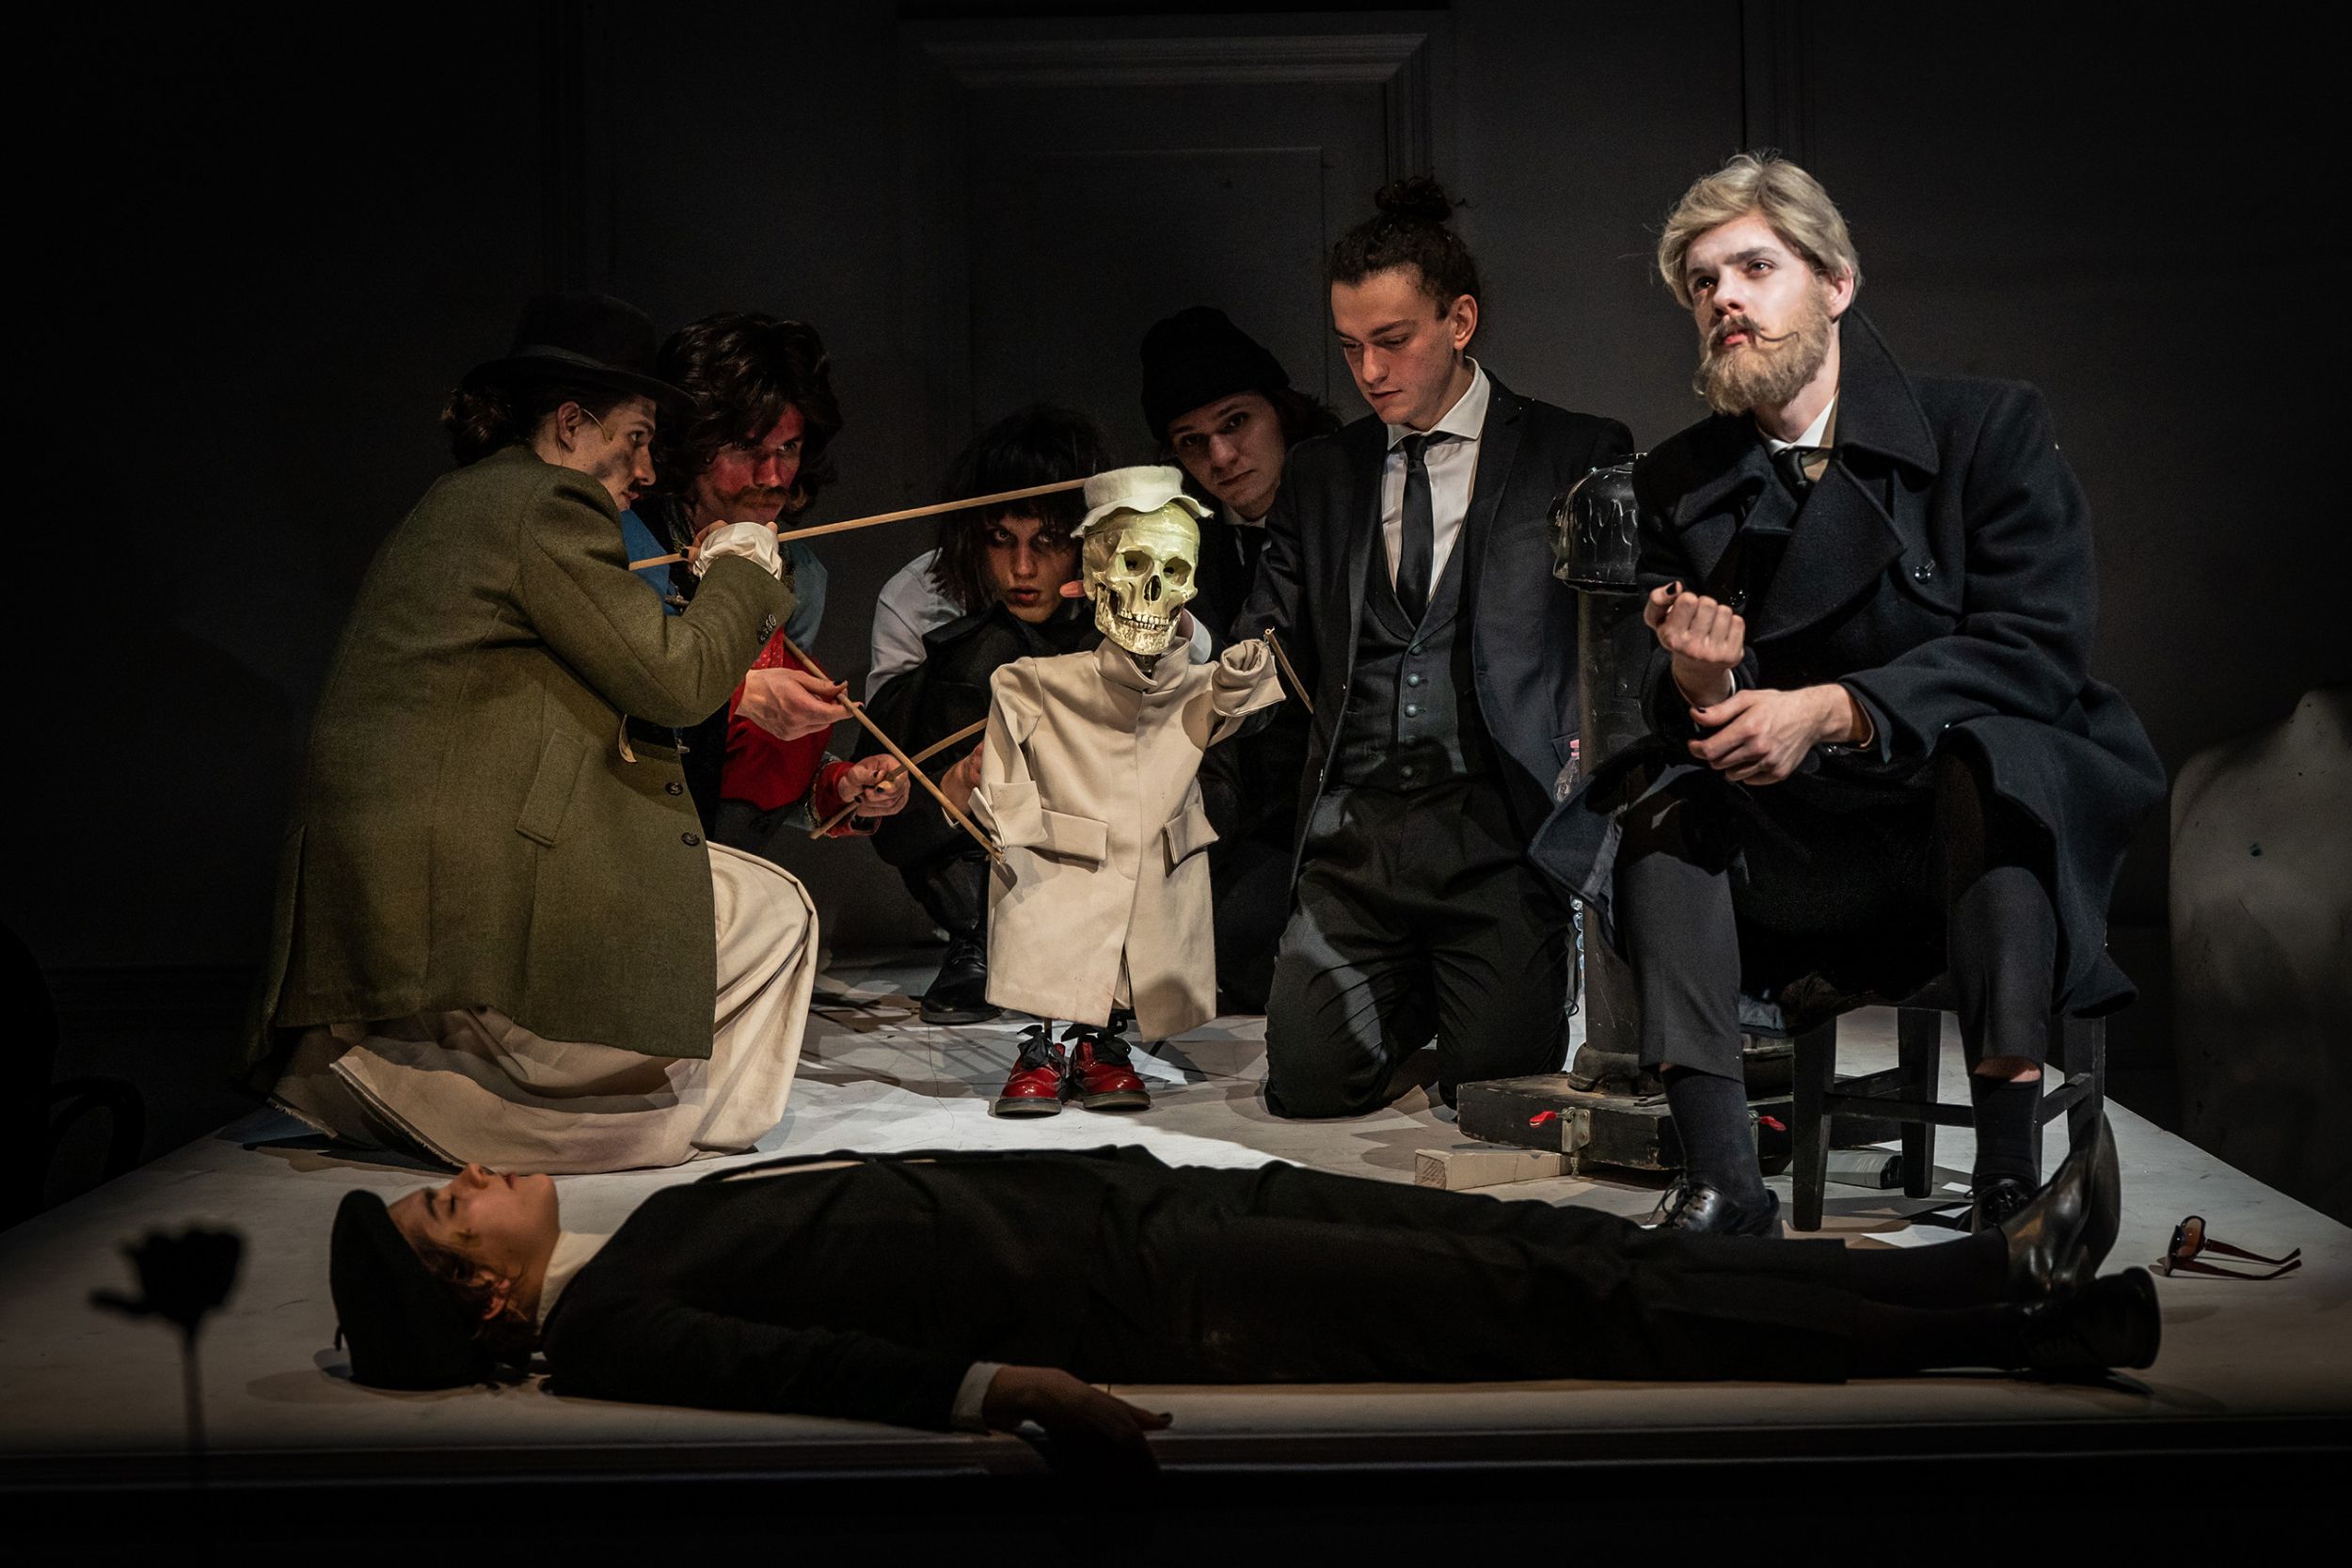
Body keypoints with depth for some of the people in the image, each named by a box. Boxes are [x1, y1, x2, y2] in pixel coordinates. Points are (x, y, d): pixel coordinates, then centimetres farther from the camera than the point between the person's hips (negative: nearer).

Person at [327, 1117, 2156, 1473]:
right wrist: (1003, 1384, -42)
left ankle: (2002, 1281, 3)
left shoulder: (665, 1219, 16)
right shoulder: (608, 1333, -10)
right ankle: (2013, 1310, -5)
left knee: (1549, 1242, 0)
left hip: (1138, 1195, 8)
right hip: (1149, 1291, -8)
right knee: (1555, 1293, -11)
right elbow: (810, 1362, -27)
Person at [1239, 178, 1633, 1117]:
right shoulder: (1319, 477, 18)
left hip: (1496, 835, -3)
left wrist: (1591, 746, -12)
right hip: (1353, 832, 4)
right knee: (1308, 1086, -7)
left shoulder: (1581, 458, 5)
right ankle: (1414, 1007, 24)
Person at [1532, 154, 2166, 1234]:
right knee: (1655, 789, -19)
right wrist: (1695, 679, -21)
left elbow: (2042, 646, -15)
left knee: (1974, 760, -34)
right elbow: (1677, 712, 5)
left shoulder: (1990, 428, -5)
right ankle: (1719, 1177, -25)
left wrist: (1833, 711, -25)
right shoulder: (1680, 485, 7)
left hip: (1987, 822, -4)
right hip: (1808, 864, 4)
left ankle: (2009, 1174, -36)